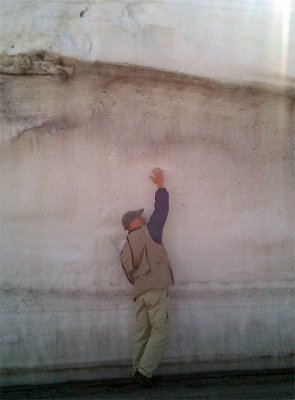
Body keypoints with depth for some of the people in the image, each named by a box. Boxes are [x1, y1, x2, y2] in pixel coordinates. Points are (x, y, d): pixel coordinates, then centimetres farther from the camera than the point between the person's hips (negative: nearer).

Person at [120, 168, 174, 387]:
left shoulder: (125, 249, 15)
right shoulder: (149, 231, -3)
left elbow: (130, 275, 17)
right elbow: (162, 208, 3)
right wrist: (160, 184, 13)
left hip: (140, 293, 7)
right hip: (156, 289, -7)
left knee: (143, 334, 11)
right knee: (160, 332, -4)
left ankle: (138, 370, 14)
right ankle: (144, 370, -10)